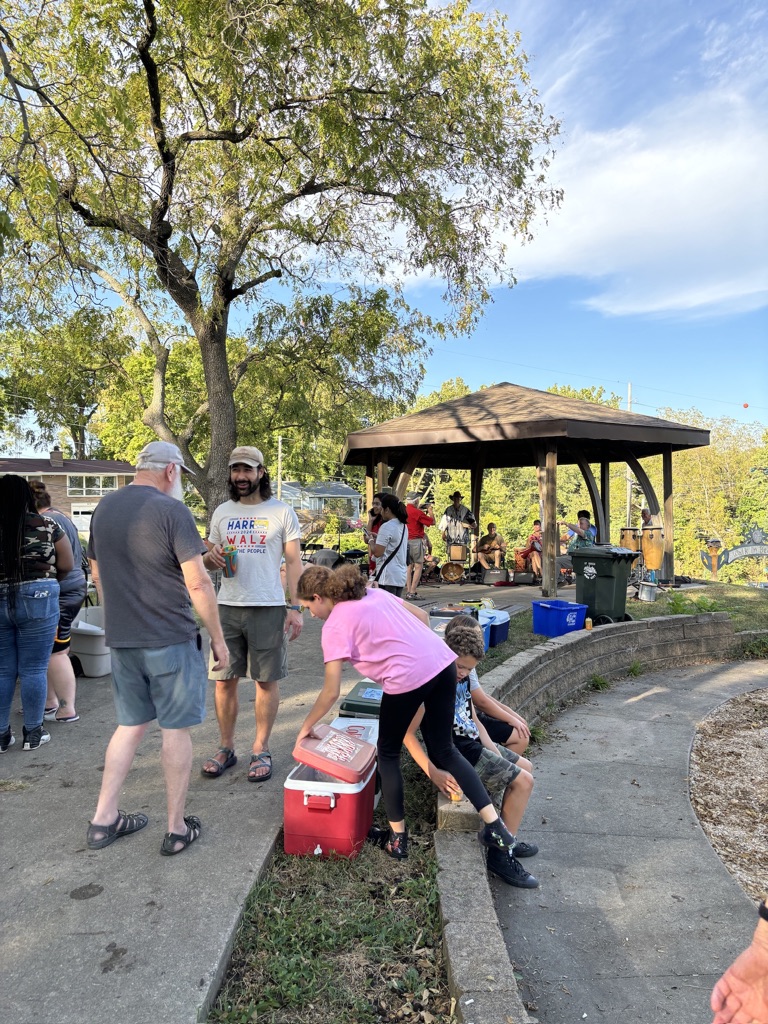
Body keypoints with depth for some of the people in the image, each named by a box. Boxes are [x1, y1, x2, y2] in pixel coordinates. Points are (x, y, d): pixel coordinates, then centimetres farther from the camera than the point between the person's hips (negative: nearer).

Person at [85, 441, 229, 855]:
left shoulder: (104, 507, 7)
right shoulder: (172, 511, -15)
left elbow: (97, 574, 16)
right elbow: (197, 583, -17)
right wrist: (218, 638, -7)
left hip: (120, 640, 6)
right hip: (171, 641, -6)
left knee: (130, 725, 19)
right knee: (176, 729, 6)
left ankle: (103, 820, 26)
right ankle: (177, 828, 17)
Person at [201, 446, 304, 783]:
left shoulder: (281, 512, 0)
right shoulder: (221, 512, 11)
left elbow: (294, 562, -1)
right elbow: (209, 559, 18)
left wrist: (295, 607, -9)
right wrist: (210, 557, -8)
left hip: (268, 608, -3)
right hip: (227, 607, 3)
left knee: (267, 680, 5)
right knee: (224, 680, 8)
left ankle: (261, 750, 19)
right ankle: (226, 748, 24)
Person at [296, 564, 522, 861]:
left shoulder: (334, 626, 0)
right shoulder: (374, 592, 20)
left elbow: (331, 692, 1)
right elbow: (422, 616, 21)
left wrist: (307, 725, 16)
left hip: (407, 678, -7)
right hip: (443, 662, 7)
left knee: (388, 753, 19)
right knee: (444, 750, 21)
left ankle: (397, 837, 26)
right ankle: (495, 827, 17)